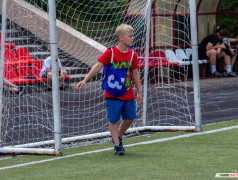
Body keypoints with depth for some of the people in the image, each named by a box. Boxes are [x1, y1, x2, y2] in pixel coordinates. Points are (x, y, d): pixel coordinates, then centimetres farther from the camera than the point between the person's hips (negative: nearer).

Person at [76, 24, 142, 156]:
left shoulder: (132, 55, 3)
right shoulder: (110, 52, -10)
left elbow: (135, 74, 11)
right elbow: (98, 66, -11)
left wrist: (139, 92, 12)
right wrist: (85, 80, -18)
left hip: (128, 94, 4)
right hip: (112, 94, -4)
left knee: (129, 118, 5)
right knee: (113, 120, 0)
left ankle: (117, 137, 29)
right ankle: (117, 145, 10)